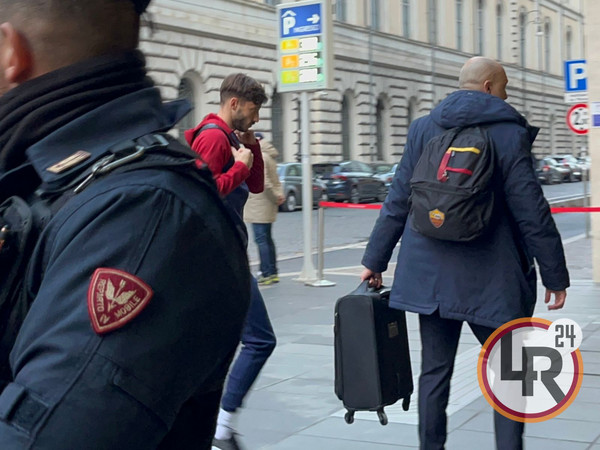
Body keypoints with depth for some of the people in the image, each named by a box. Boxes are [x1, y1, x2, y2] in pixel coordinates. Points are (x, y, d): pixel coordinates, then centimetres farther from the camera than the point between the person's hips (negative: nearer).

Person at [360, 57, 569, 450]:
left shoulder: (423, 129, 5)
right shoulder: (510, 134, -6)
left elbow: (397, 203, 5)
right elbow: (533, 215, -8)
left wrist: (375, 260, 12)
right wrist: (555, 277, -1)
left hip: (430, 273, 4)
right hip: (492, 280, -3)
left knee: (435, 370, 11)